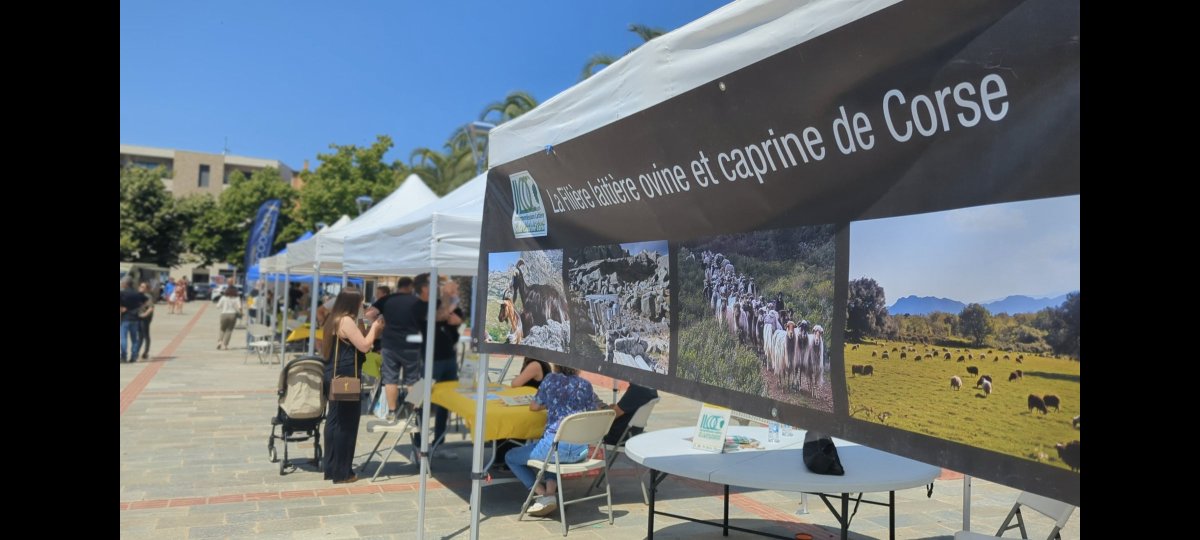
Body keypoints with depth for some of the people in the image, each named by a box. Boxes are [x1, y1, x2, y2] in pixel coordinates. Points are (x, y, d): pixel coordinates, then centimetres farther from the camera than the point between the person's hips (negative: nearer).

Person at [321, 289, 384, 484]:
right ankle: (341, 472, 2)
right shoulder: (347, 321, -15)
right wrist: (374, 328, -4)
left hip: (335, 377, 10)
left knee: (335, 420, 14)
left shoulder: (334, 320, 14)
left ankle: (330, 468, 22)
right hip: (345, 379, -10)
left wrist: (371, 329, 12)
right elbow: (364, 346, -18)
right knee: (346, 423, -3)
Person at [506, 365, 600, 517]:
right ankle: (551, 489, 13)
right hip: (580, 451, 5)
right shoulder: (586, 385, 8)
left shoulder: (551, 379, 3)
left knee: (510, 457, 18)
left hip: (556, 446, -4)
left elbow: (534, 407, 15)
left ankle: (544, 495, 3)